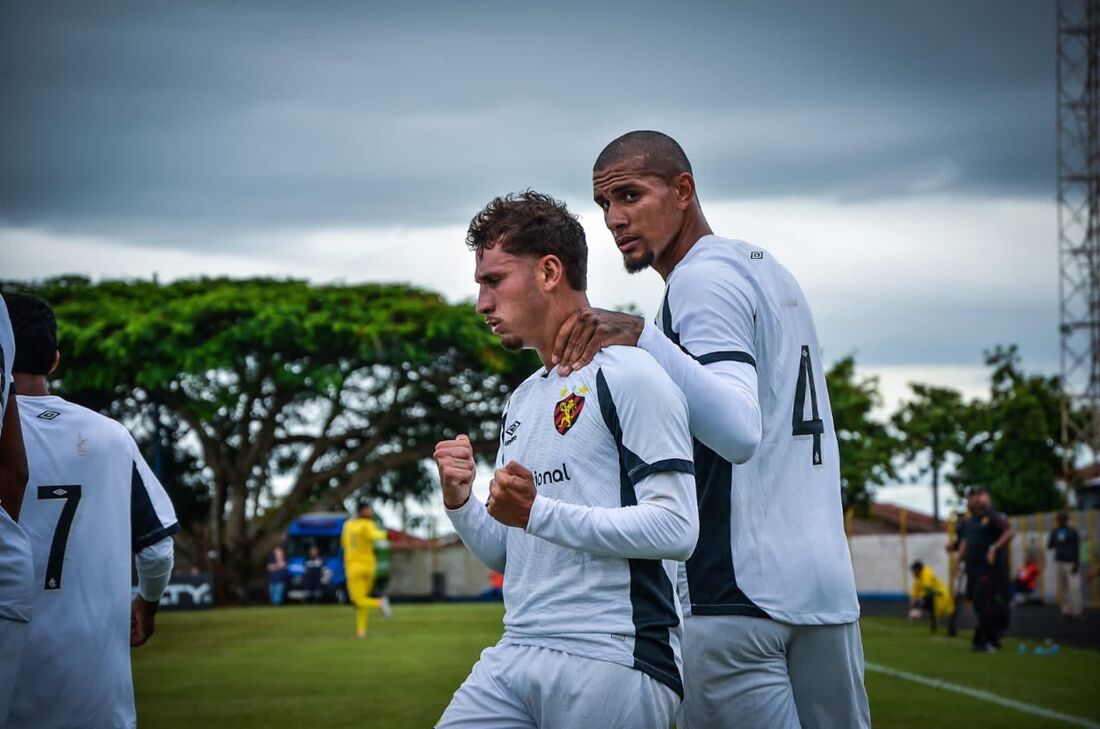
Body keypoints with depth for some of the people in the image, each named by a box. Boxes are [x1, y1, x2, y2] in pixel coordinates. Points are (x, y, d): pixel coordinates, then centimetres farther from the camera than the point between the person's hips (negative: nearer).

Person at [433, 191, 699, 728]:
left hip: (614, 663, -7)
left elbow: (676, 529, -15)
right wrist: (459, 501, 5)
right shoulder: (522, 401, 21)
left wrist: (537, 513, -17)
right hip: (514, 659, 7)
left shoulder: (628, 377, -5)